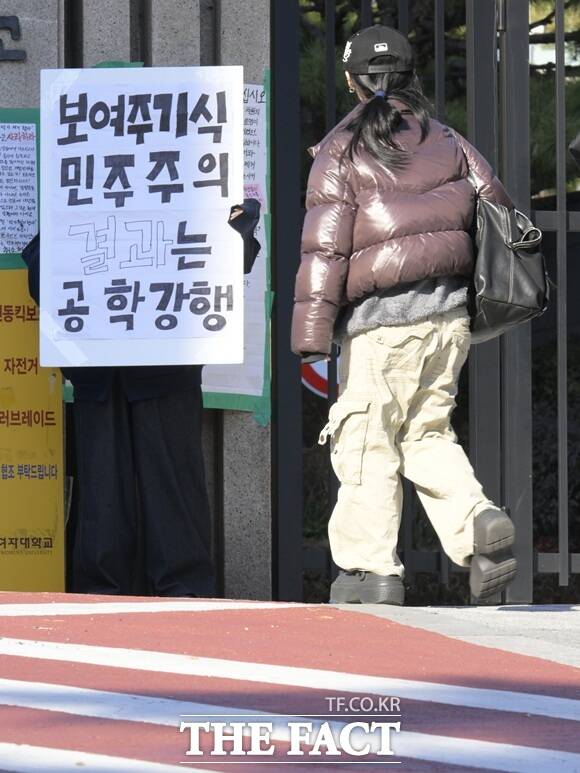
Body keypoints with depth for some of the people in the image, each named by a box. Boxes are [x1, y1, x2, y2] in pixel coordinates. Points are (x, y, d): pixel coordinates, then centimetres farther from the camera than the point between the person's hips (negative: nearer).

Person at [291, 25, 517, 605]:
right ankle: (478, 523, -9)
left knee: (366, 440, 2)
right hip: (449, 314, 5)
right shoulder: (446, 144, 11)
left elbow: (324, 247, -8)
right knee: (427, 433, 14)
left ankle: (369, 569, 1)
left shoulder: (341, 154, -4)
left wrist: (312, 332, -8)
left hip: (382, 319, -5)